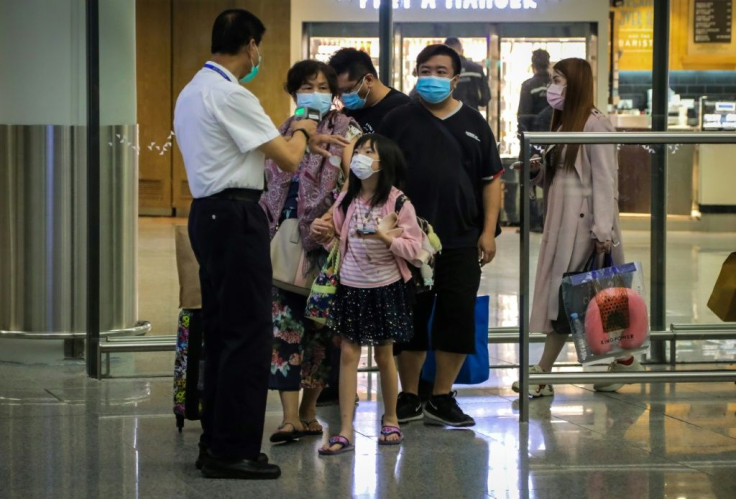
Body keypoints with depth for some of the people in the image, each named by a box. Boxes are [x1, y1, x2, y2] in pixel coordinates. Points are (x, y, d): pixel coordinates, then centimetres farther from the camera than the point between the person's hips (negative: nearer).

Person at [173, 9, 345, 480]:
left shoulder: (192, 91, 14)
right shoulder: (232, 95, -15)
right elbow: (288, 159, -13)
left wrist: (298, 137, 23)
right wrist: (302, 131, 8)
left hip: (207, 212, 10)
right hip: (236, 215, -10)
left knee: (221, 330, 14)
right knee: (248, 334, -5)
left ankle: (215, 442, 19)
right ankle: (234, 450, -2)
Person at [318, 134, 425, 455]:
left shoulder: (398, 203, -8)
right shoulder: (346, 200, 4)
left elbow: (414, 248, -10)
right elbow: (337, 236, 15)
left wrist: (386, 236, -23)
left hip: (385, 287, -3)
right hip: (350, 287, 3)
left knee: (384, 356, 9)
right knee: (348, 354, -2)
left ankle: (390, 420, 29)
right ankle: (345, 431, -2)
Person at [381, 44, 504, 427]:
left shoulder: (473, 124, 9)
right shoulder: (398, 121, 5)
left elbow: (491, 179, 9)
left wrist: (488, 231, 1)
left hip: (461, 241, 1)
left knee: (458, 318, 0)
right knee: (409, 319, 5)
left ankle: (442, 398, 12)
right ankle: (408, 398, 17)